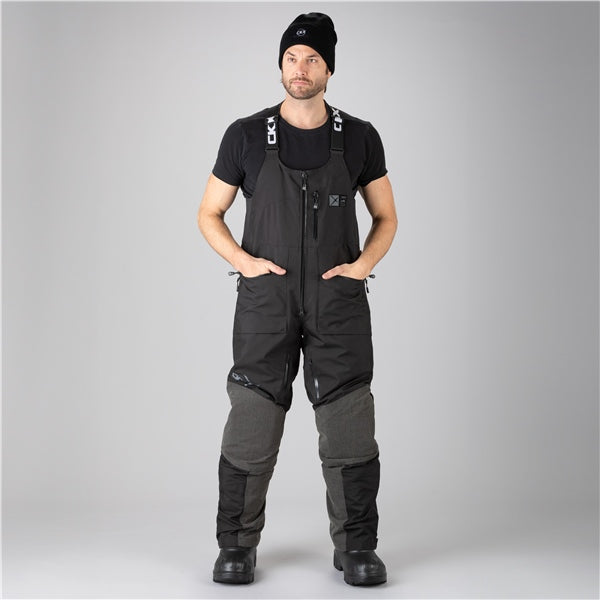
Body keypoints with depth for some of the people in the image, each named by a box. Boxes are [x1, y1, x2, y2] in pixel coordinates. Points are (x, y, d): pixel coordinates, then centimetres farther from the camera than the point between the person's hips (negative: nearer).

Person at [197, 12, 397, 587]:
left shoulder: (359, 138, 5)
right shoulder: (246, 136, 2)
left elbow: (386, 218, 14)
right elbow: (209, 214, 9)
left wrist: (362, 265, -4)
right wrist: (243, 261, -7)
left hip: (339, 302, 1)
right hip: (266, 302, -1)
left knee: (350, 432, 1)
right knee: (250, 431, 1)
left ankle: (355, 547, 17)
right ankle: (237, 547, 17)